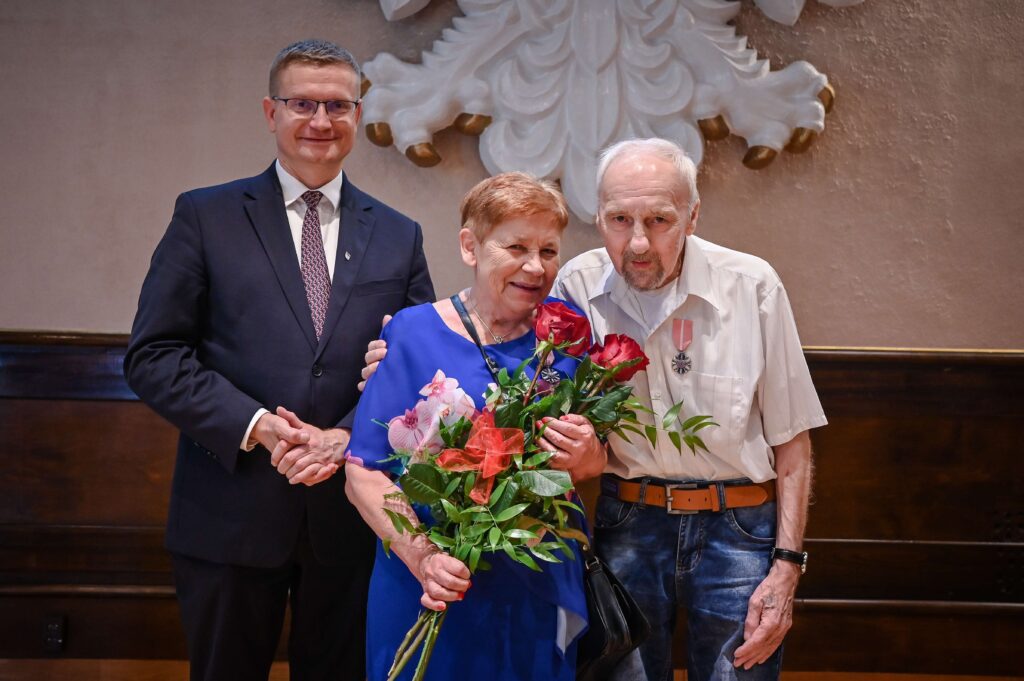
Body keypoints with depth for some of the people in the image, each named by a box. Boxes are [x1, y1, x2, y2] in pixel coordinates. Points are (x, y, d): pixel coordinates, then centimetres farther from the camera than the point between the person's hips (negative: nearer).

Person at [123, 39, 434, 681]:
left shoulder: (400, 236, 8)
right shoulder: (205, 216, 1)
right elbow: (153, 355, -4)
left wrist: (350, 436, -11)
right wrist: (254, 424, -15)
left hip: (351, 514, 2)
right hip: (229, 514, -2)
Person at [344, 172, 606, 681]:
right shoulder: (414, 333, -8)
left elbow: (597, 464, 6)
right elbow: (364, 472, -10)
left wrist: (584, 456, -17)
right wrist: (422, 556, -24)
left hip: (543, 587, 3)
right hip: (433, 597, -3)